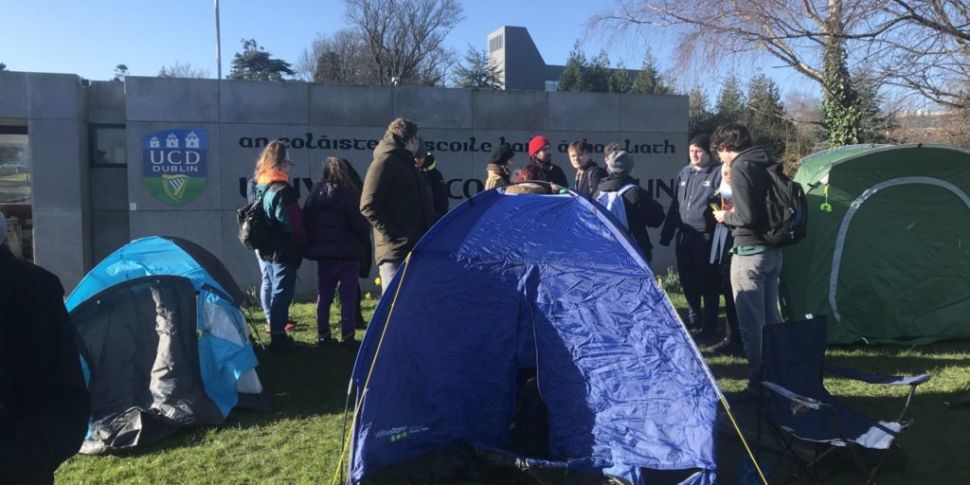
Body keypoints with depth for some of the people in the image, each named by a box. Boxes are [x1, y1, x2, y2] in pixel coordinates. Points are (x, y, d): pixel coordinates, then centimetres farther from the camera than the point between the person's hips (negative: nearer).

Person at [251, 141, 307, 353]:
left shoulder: (257, 187, 8)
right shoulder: (282, 191, -19)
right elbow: (293, 225, -19)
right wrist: (302, 245, -5)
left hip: (264, 250, 9)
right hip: (283, 251, -9)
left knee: (269, 288, 16)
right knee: (281, 293, -3)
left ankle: (274, 328, 27)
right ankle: (277, 336, 0)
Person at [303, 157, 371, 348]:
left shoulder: (316, 192, 4)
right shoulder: (350, 193, -10)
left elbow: (306, 221, 4)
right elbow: (360, 224, -10)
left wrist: (310, 246, 12)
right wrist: (362, 242, 7)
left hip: (323, 252, 4)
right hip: (348, 252, -4)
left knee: (324, 294, 12)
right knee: (348, 296, 1)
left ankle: (322, 334, 14)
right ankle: (347, 336, -1)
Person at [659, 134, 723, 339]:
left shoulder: (718, 173, -5)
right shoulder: (684, 173, 13)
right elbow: (675, 205, 17)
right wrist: (666, 235, 15)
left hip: (706, 237, -6)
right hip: (684, 236, 6)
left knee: (708, 283, 2)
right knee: (688, 281, 15)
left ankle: (709, 327, 13)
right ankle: (693, 319, 34)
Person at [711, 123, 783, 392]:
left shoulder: (740, 168, -13)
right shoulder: (768, 164, 12)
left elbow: (747, 217, -21)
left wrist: (726, 217, -2)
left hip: (749, 252, -9)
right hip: (773, 250, 9)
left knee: (751, 321, -1)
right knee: (770, 317, 18)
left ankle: (758, 378, 4)